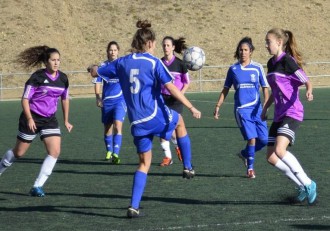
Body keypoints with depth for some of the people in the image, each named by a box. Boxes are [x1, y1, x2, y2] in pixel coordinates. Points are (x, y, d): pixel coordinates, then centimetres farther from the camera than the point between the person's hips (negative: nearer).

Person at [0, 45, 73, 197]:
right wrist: (29, 118, -24)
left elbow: (65, 99, 16)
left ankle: (37, 186, -9)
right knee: (19, 152, 7)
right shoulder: (37, 77, -14)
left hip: (50, 120, 4)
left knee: (55, 151, -14)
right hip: (32, 119, -4)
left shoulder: (63, 79, 0)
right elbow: (25, 99, -12)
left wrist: (66, 121, 17)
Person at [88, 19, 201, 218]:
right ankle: (188, 168, 28)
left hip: (137, 122, 4)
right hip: (156, 116, -4)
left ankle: (134, 206, 3)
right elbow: (172, 88, -14)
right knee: (179, 121, 30)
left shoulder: (122, 62, 7)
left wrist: (93, 68, 42)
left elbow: (96, 72, 17)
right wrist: (191, 108, -10)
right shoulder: (154, 62, -7)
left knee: (144, 163, 15)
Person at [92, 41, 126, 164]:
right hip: (106, 101, 2)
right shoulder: (103, 66, 2)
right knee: (107, 127, 13)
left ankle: (116, 154, -21)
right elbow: (97, 82, 7)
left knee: (118, 126, -16)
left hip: (120, 99, -2)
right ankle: (109, 151, 32)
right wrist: (98, 97, -3)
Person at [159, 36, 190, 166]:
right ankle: (167, 156, 6)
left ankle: (178, 146, 25)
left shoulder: (180, 64, -3)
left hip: (175, 100, -3)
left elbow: (187, 82, 3)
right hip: (162, 98, 3)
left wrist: (180, 93, -12)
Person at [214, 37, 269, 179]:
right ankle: (250, 168, 2)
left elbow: (265, 87, 4)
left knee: (264, 139, -3)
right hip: (241, 109, -1)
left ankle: (245, 153, 25)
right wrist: (218, 106, 9)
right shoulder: (233, 69, 5)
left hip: (256, 108, 1)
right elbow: (226, 89, 13)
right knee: (251, 137, -13)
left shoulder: (257, 67, 2)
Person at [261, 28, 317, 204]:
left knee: (279, 150, -26)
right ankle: (302, 186, 10)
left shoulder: (287, 61, -10)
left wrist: (309, 92, -35)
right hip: (279, 115, 9)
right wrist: (265, 108, 29)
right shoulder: (271, 63, 15)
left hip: (292, 112, -9)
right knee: (271, 157, 1)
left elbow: (307, 82, -14)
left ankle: (307, 184, -13)